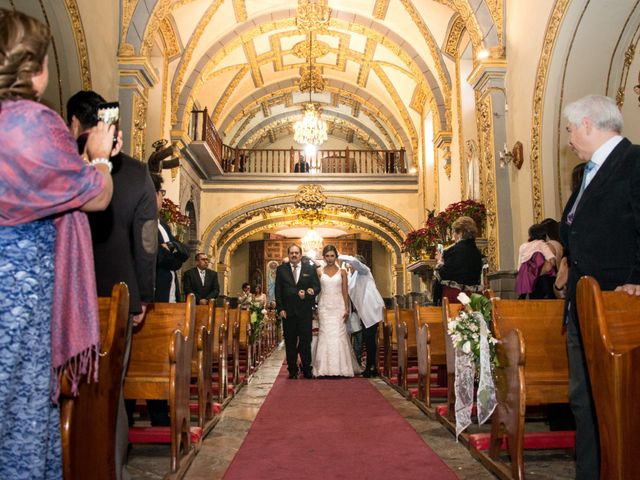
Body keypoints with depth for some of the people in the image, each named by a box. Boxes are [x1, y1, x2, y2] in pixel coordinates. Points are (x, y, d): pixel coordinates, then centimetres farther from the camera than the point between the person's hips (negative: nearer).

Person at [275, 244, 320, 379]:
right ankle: (292, 370, 14)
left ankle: (307, 370, 11)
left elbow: (317, 287, 3)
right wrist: (280, 308, -5)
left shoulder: (310, 268, 6)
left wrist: (307, 294, -18)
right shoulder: (281, 269, 6)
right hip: (288, 311, 1)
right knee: (290, 342, 6)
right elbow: (278, 291, 3)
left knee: (306, 341, 2)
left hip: (305, 311, 0)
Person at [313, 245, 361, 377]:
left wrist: (347, 309, -4)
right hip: (324, 306, 0)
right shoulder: (319, 272, 7)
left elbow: (345, 292, 5)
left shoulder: (342, 272, 6)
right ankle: (325, 368, 3)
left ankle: (341, 368, 5)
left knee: (339, 335, -3)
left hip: (338, 306, 0)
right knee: (325, 335, -2)